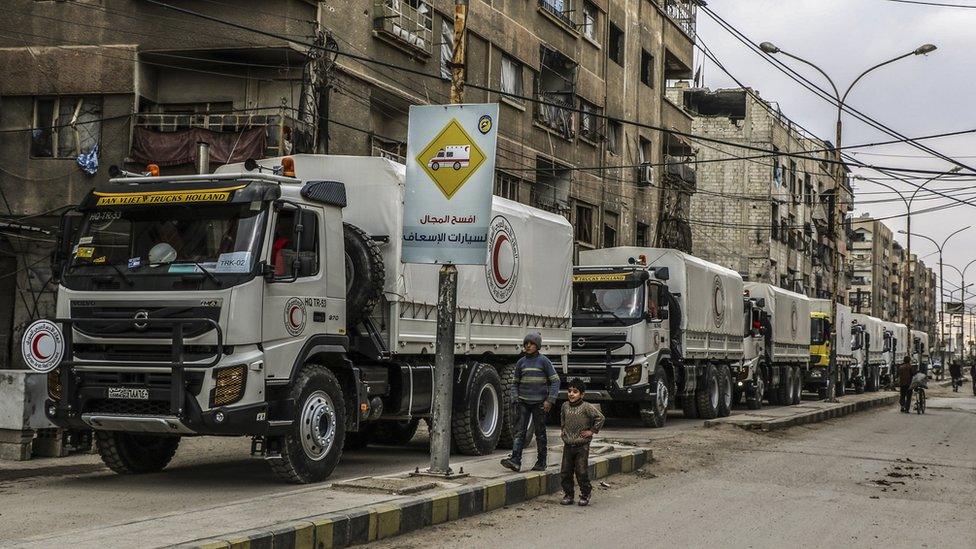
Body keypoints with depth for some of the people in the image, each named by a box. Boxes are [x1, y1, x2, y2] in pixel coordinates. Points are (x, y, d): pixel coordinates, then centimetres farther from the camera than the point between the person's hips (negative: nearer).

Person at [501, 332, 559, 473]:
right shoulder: (521, 362, 9)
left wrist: (550, 400, -9)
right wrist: (515, 398, 3)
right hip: (523, 402, 3)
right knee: (520, 431, -7)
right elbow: (515, 383, 18)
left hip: (539, 403, -3)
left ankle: (541, 462, 13)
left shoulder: (544, 361, -2)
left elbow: (555, 381, -2)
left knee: (540, 433, 5)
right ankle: (515, 460, -15)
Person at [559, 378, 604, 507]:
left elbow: (600, 418, -11)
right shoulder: (565, 406, 6)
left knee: (582, 472, -3)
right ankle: (568, 494, 17)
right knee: (565, 471, 6)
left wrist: (592, 431, -9)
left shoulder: (586, 407, -12)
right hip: (568, 445, 5)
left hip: (582, 446, -5)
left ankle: (585, 495, 10)